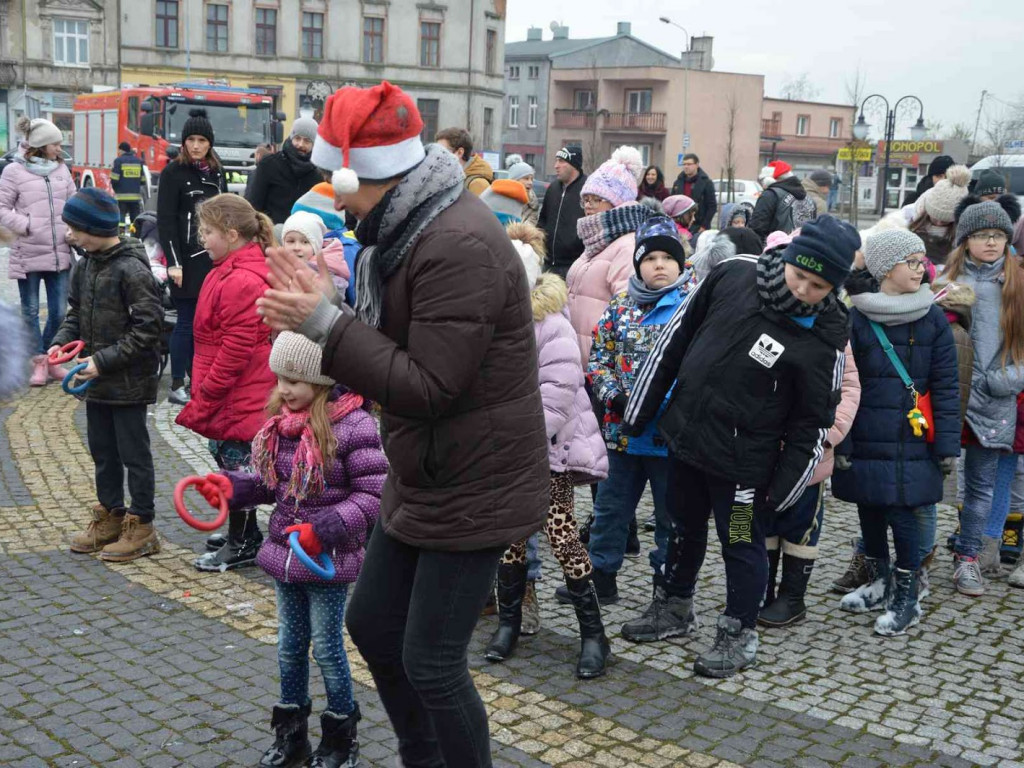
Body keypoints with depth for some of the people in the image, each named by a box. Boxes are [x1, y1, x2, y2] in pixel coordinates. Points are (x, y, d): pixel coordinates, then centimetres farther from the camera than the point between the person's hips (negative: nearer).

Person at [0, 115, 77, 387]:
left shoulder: (61, 169, 9)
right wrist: (28, 226, -15)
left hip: (60, 254, 4)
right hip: (28, 255, -4)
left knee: (59, 312, 7)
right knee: (31, 312, 6)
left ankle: (50, 359, 25)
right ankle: (39, 362, 17)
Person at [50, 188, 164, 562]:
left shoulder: (131, 269, -19)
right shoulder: (87, 264, 6)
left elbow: (147, 327, -20)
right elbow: (77, 311, 17)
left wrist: (104, 360, -21)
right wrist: (61, 341, -2)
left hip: (129, 381, -8)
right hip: (98, 381, 8)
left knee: (134, 454, 3)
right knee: (102, 451, 18)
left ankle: (141, 526, 15)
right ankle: (110, 516, 32)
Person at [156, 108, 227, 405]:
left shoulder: (217, 173, 13)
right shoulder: (173, 173, -4)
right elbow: (165, 221, -9)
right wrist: (173, 262, -16)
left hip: (213, 258, 6)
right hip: (187, 259, -6)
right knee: (187, 320, -4)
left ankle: (197, 378, 16)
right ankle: (177, 386, 3)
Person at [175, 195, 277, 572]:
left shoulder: (242, 283, -22)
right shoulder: (225, 274, 11)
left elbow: (235, 351, -23)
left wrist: (204, 397, -16)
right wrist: (202, 394, 17)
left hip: (241, 397, -10)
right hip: (230, 397, 10)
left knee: (238, 465, 2)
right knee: (226, 457, 19)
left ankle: (241, 545, 16)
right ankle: (244, 536, 33)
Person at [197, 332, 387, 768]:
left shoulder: (352, 426, -20)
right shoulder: (281, 422, 2)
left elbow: (375, 494, -20)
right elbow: (272, 484, 12)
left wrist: (326, 530, -25)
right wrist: (231, 486, -4)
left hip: (328, 560, -6)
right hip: (285, 552, 6)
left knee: (327, 649, 6)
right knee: (289, 644, 17)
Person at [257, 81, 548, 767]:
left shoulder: (459, 246, -26)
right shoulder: (407, 228, 7)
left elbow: (427, 386, -28)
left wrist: (325, 324, -25)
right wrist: (322, 309, -5)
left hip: (472, 491, -10)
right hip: (422, 480, 10)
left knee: (431, 663, -1)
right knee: (373, 623, 20)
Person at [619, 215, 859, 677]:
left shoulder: (824, 340, -19)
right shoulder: (735, 275, -10)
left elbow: (814, 423, -10)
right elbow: (677, 335, 1)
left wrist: (783, 490, -11)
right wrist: (641, 406, 5)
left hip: (742, 460, -5)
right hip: (685, 433, 5)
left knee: (741, 544, 7)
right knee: (684, 527, 22)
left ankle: (739, 635, 28)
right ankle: (675, 608, 43)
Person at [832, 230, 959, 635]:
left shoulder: (933, 320, 0)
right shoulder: (857, 318, -3)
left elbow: (945, 387, 1)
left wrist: (947, 445, -4)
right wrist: (840, 442, -4)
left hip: (911, 440, -1)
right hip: (866, 438, 1)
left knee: (901, 511, -3)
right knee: (869, 509, 13)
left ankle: (907, 596, 15)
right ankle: (879, 582, 34)